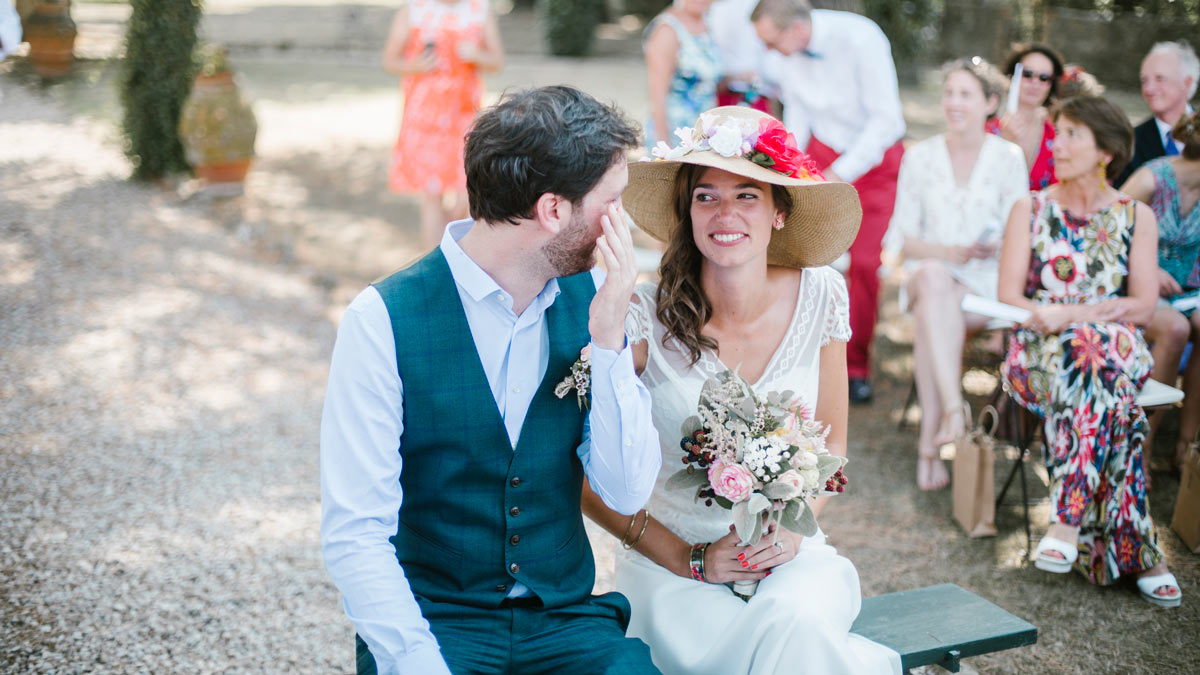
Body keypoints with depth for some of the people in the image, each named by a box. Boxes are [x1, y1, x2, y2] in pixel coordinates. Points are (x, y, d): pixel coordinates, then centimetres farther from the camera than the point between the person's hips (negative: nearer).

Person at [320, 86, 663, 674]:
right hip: (430, 624, -3)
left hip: (566, 624, 4)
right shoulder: (381, 321, -12)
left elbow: (627, 493, -1)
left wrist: (609, 341, -12)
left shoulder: (588, 296, 1)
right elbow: (354, 535, -13)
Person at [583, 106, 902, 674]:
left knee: (799, 621, -32)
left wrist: (793, 529, -8)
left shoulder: (819, 295, -3)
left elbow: (831, 441, 10)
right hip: (670, 563, -2)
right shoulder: (648, 318, -12)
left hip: (788, 558, 2)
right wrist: (690, 558, -13)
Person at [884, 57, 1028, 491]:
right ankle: (953, 409, -45)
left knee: (930, 316, -35)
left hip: (987, 285, -1)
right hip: (930, 273, 1)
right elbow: (904, 240, 6)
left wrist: (993, 249, -18)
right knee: (933, 276, -38)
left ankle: (929, 441, -33)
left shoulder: (1008, 158, 6)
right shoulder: (920, 157, 10)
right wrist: (949, 252, -12)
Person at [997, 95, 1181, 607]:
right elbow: (1008, 298, 1)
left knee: (1096, 351, -38)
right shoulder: (1030, 210, 11)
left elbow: (1143, 306, 2)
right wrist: (1100, 310, -16)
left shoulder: (1135, 217, 10)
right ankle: (1137, 553, -35)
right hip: (1041, 352, 0)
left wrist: (1071, 315, -14)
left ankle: (1069, 520, -38)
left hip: (1116, 348, 0)